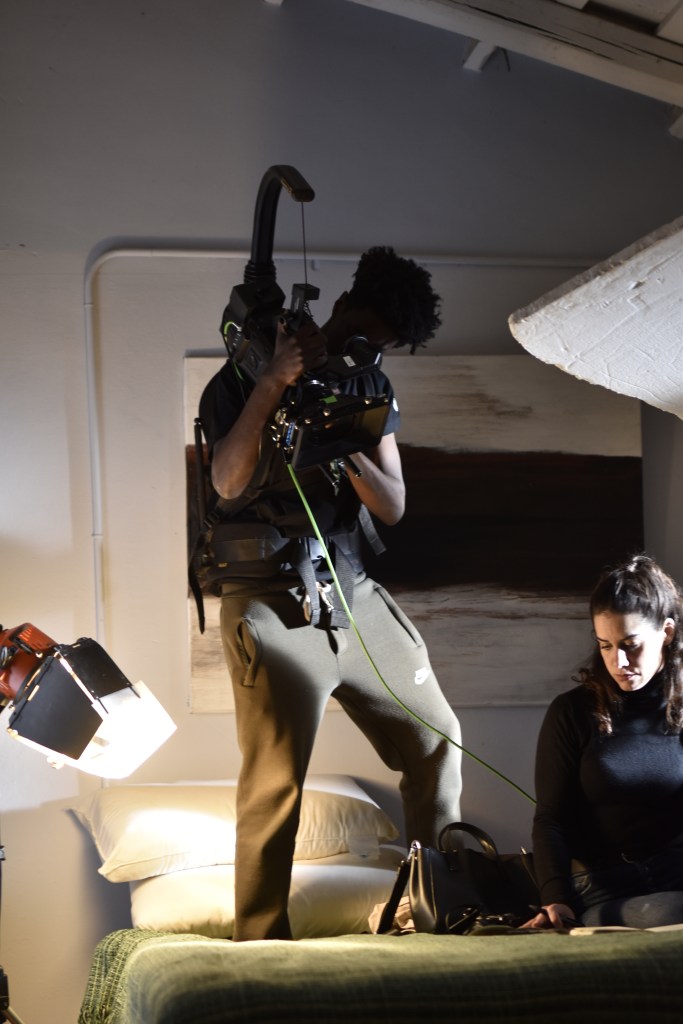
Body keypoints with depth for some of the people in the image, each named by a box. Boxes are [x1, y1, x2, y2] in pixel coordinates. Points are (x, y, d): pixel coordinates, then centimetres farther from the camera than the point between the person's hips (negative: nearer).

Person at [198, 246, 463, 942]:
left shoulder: (369, 389, 13)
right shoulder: (241, 379, -2)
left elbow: (392, 507, 6)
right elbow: (228, 483, -16)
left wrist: (350, 452, -14)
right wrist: (273, 382, -22)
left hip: (353, 590, 6)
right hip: (272, 602, -6)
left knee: (435, 738, 8)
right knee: (274, 784, -9)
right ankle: (260, 950, 2)